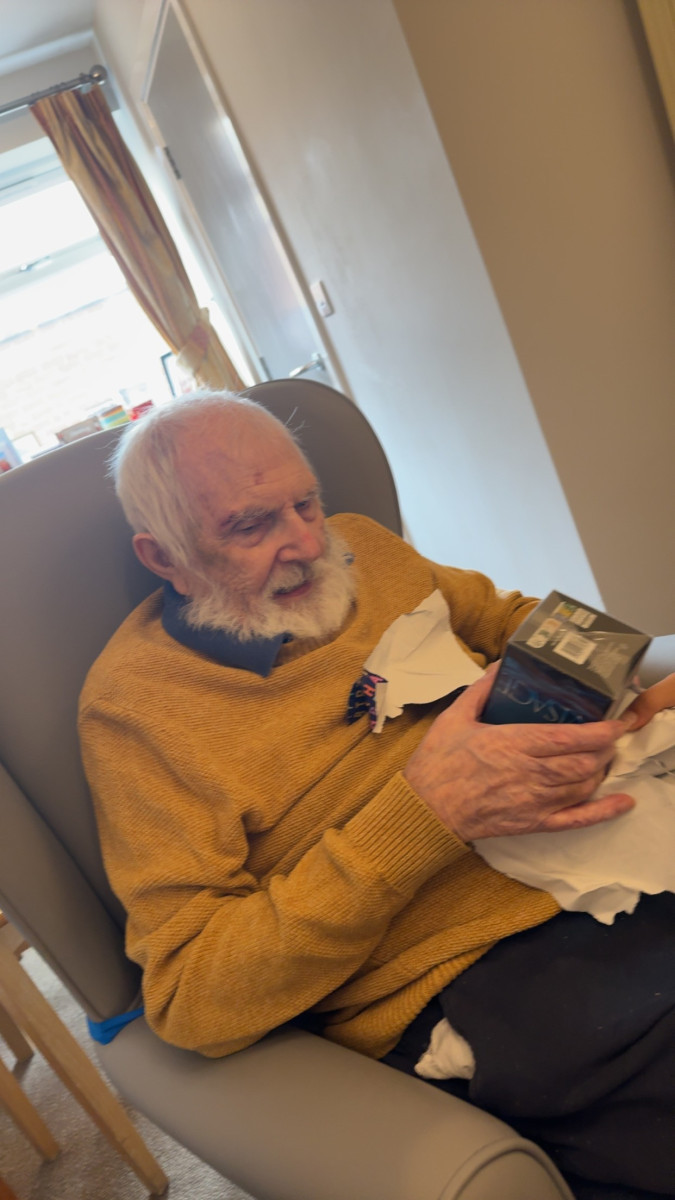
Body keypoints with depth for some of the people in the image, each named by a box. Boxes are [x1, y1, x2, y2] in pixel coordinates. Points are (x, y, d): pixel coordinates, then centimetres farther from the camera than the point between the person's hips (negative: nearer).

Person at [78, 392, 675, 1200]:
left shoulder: (360, 546, 10)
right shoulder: (132, 700, -6)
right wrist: (424, 811, -22)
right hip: (462, 977, -5)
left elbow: (510, 619, 24)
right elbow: (192, 999, -12)